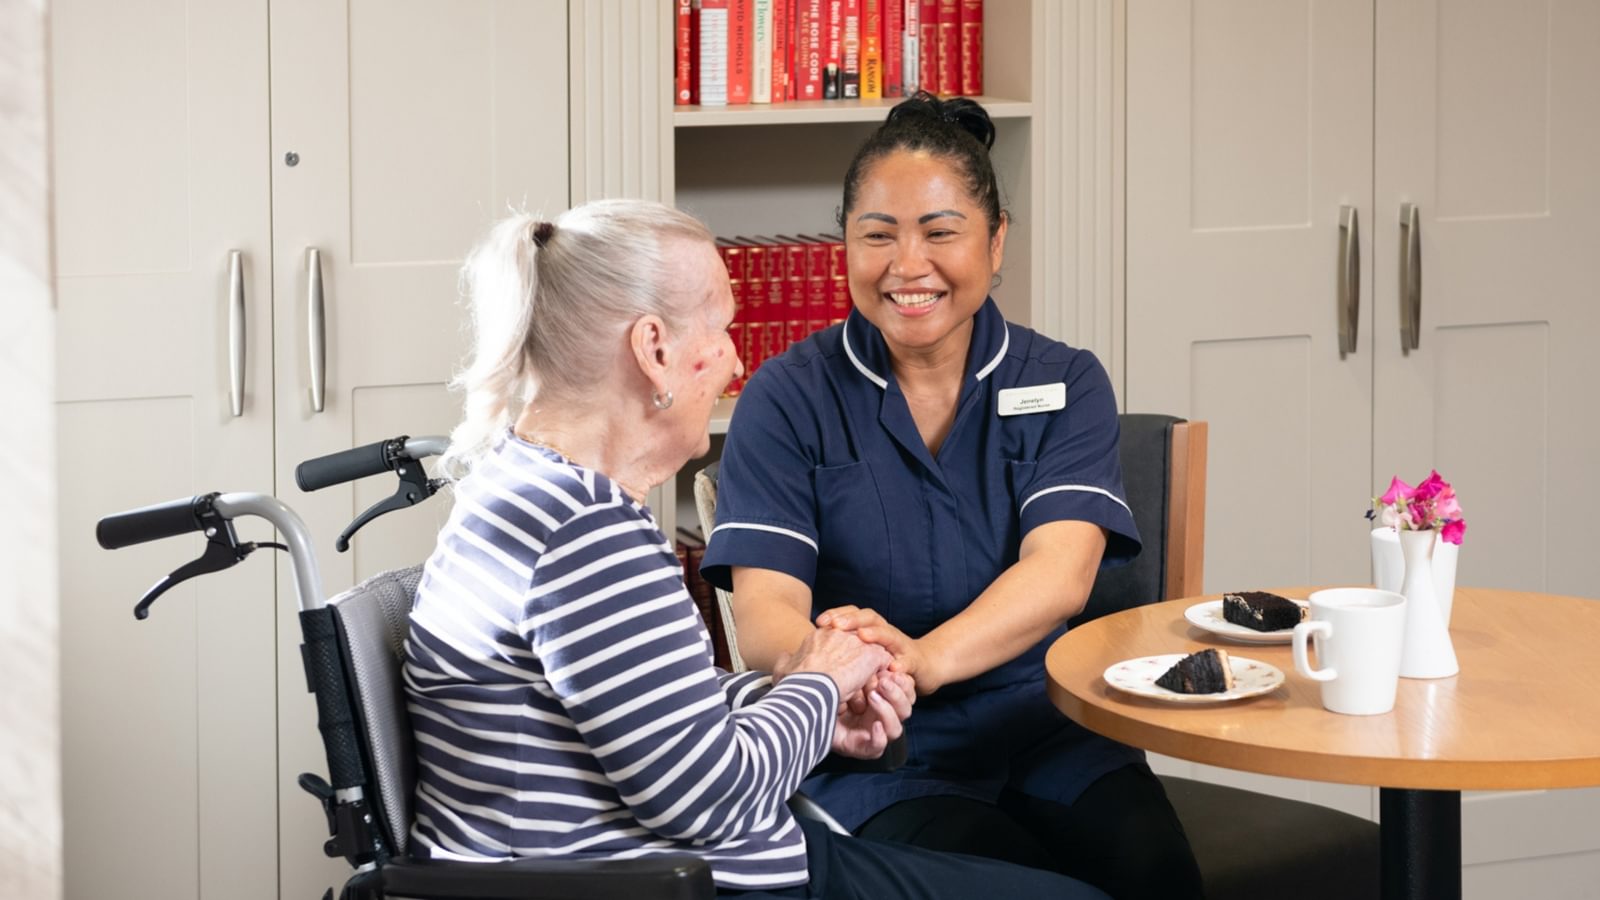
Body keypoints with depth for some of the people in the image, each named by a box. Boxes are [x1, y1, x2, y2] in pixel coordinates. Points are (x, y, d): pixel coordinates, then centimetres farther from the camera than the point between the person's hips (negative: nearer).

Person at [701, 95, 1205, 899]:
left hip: (1043, 730, 2)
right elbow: (763, 606, -10)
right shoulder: (788, 399, 2)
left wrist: (925, 658, -34)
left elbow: (1060, 572, -12)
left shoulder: (1063, 384, 6)